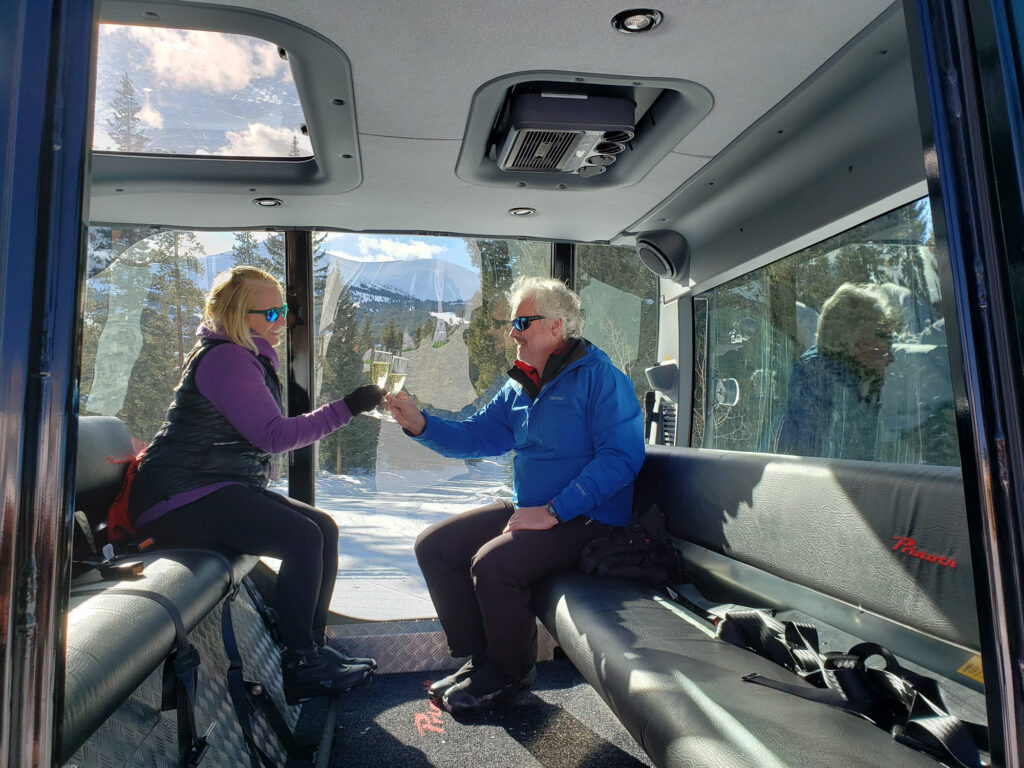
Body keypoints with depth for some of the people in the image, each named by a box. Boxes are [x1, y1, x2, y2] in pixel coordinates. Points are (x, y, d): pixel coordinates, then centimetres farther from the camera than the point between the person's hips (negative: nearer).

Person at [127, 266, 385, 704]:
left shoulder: (250, 358, 19)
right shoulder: (224, 357, -14)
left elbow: (263, 435, 23)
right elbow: (272, 435, -22)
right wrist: (346, 408, -23)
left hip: (217, 488, 10)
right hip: (180, 499, -10)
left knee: (324, 529, -2)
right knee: (303, 538, -24)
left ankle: (314, 648, 4)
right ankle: (298, 668, -12)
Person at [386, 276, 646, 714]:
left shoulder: (599, 377, -11)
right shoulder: (520, 388, 13)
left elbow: (621, 456, -21)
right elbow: (474, 436, 13)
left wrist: (553, 512, -25)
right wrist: (420, 424, -5)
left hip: (588, 518, -8)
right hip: (530, 509, 8)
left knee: (493, 563, -28)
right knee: (434, 546, -1)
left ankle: (510, 672, 1)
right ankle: (480, 657, 12)